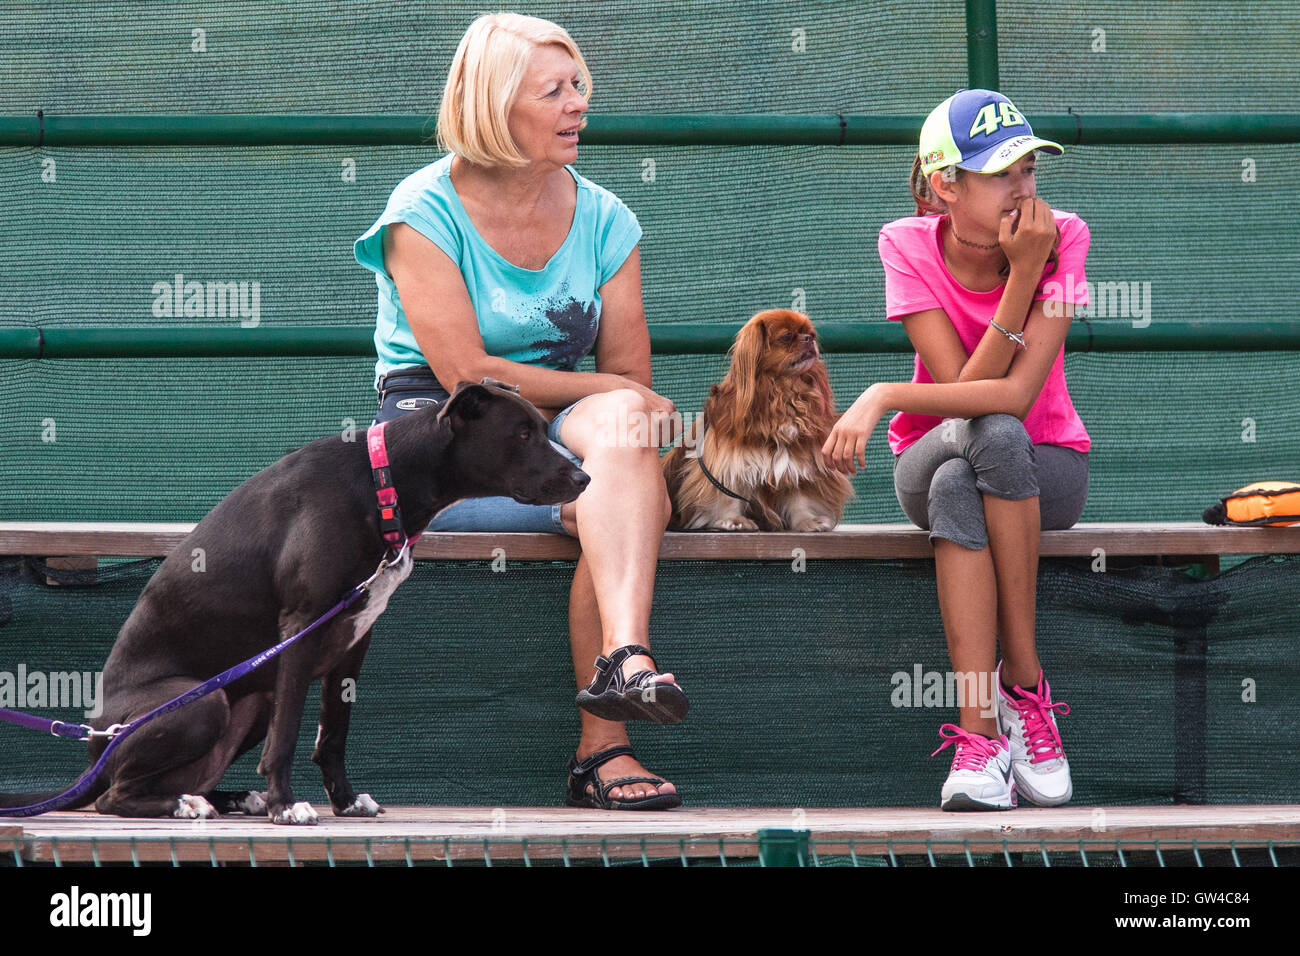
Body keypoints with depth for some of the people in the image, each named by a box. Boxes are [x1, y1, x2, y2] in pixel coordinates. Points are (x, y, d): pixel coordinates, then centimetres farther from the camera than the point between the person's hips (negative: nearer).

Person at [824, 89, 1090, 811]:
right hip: (930, 461, 1)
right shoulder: (908, 247, -13)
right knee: (968, 456, -36)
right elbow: (962, 391, -23)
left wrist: (882, 398, -30)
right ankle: (981, 731, -38)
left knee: (994, 434, -36)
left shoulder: (1061, 237, -17)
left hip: (1047, 465, -1)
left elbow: (1017, 394, -27)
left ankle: (1020, 684, -26)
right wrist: (1022, 275, -30)